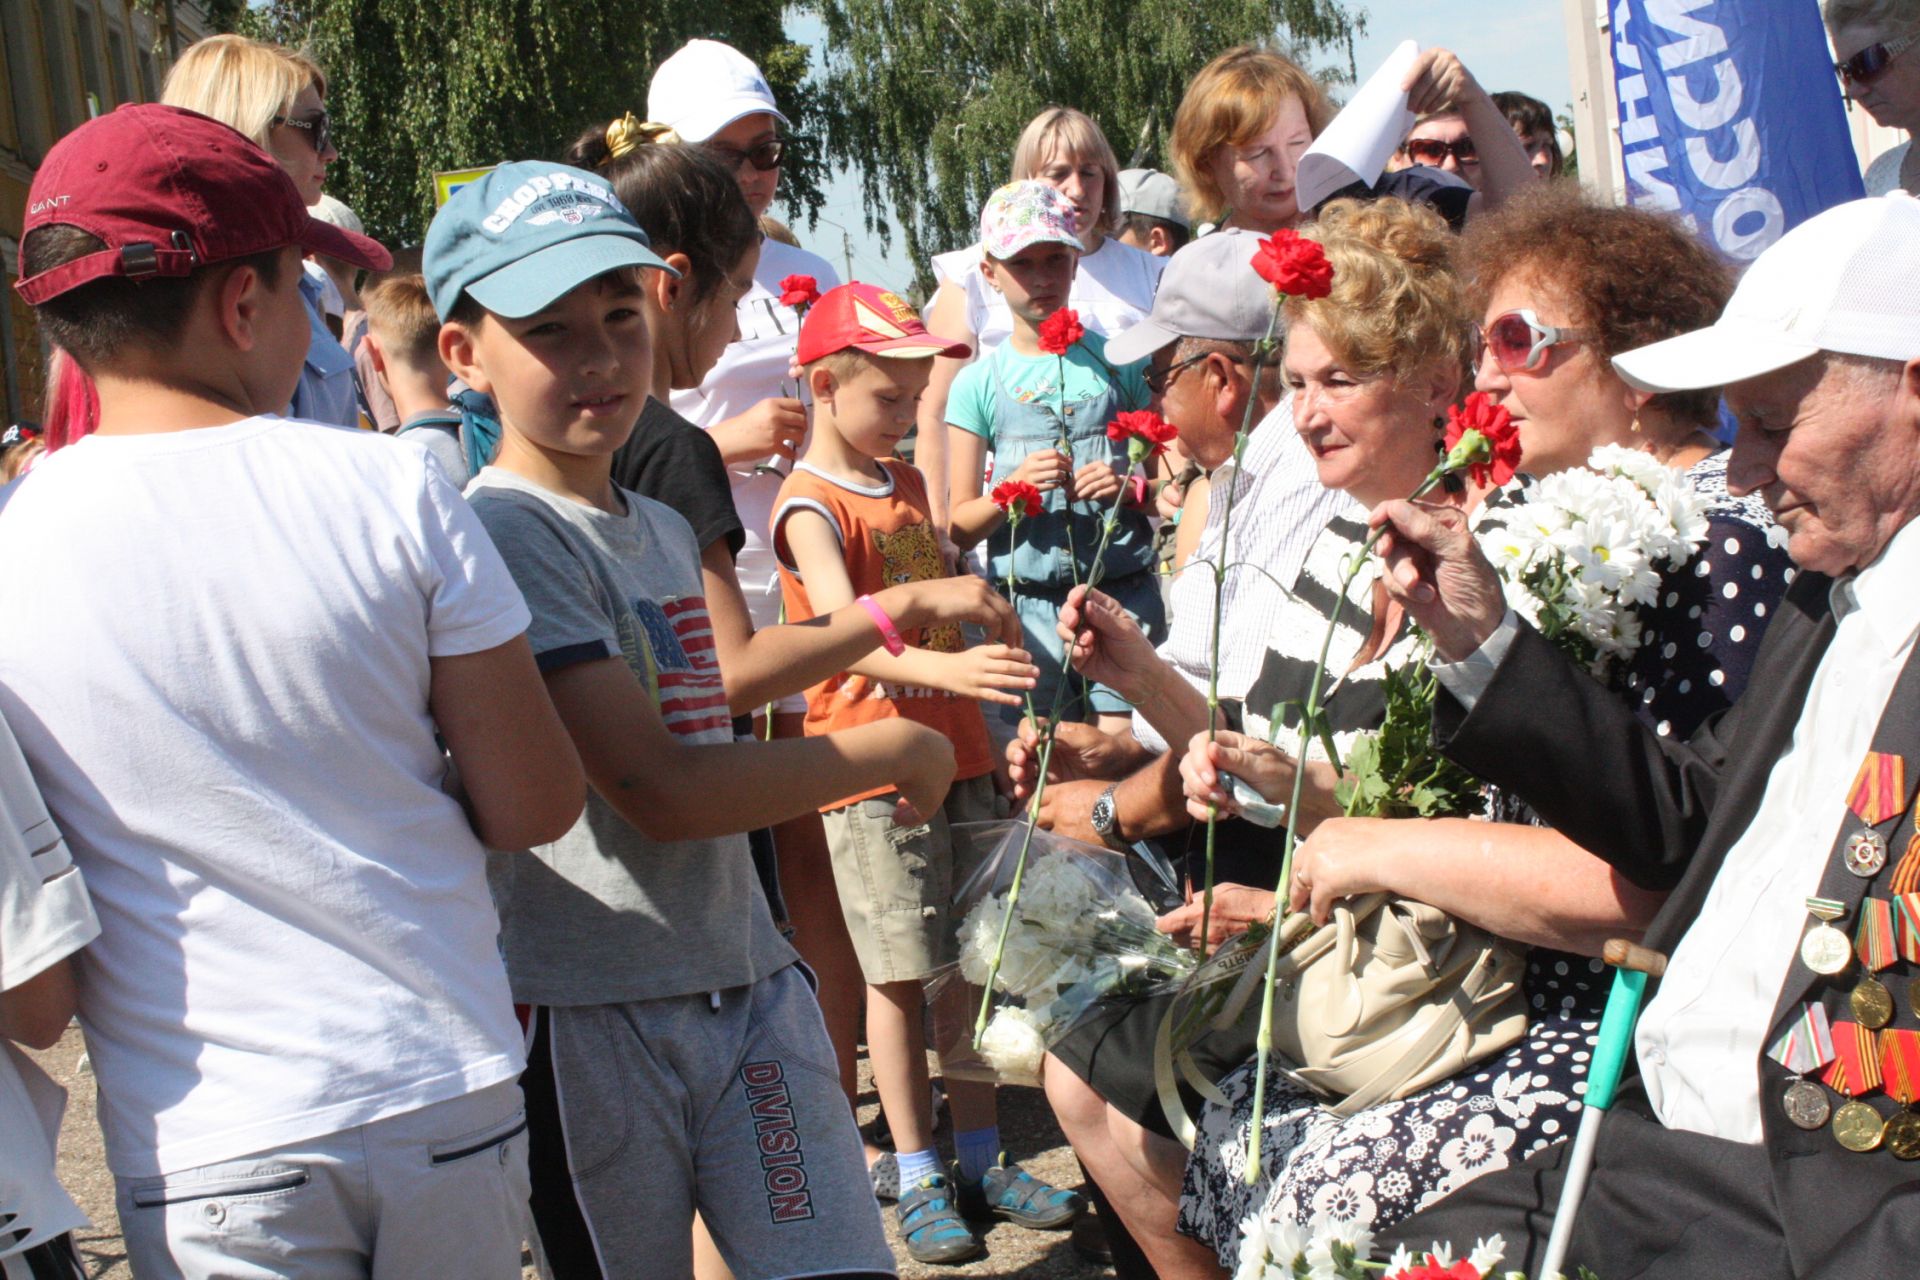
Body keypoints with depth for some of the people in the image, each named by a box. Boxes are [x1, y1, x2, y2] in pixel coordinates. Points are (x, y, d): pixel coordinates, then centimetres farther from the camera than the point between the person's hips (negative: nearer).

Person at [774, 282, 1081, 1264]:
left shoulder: (906, 484, 15)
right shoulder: (811, 507, -10)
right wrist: (944, 667, -42)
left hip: (953, 751, 7)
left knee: (970, 962, 9)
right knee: (900, 976, -1)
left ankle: (980, 1158, 18)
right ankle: (918, 1181, 9)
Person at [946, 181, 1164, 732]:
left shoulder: (1119, 361, 8)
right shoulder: (979, 383, 6)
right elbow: (961, 527, 4)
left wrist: (1131, 488, -9)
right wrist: (1013, 489, -14)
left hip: (1124, 594, 0)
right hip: (1028, 604, 0)